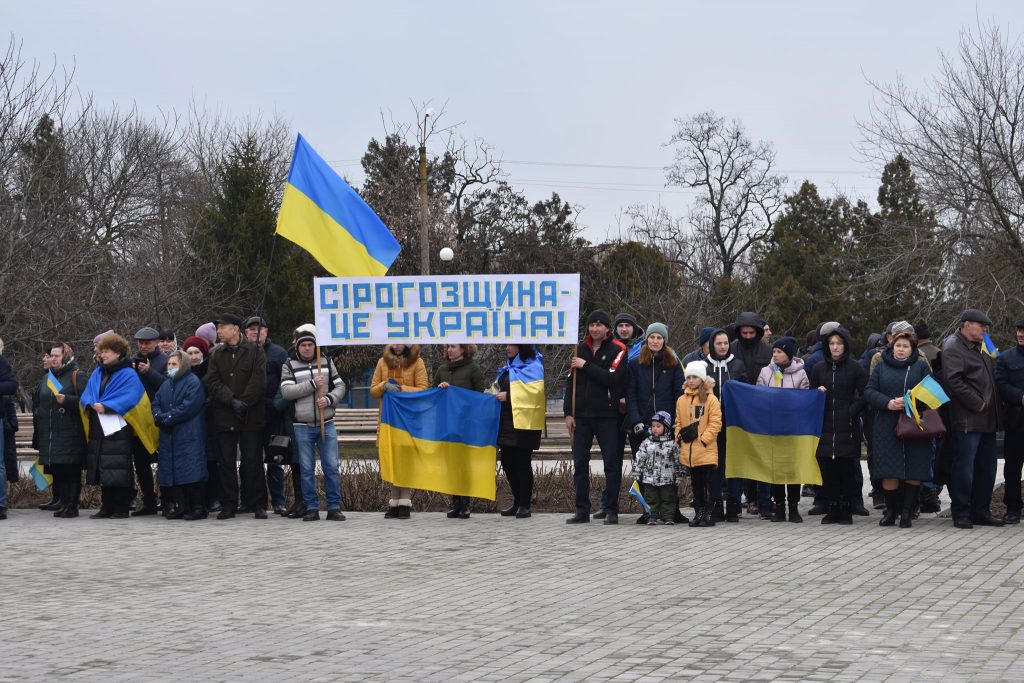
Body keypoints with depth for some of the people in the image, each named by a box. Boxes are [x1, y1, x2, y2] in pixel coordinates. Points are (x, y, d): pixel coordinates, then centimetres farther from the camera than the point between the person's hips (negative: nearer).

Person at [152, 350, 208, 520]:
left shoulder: (193, 383, -7)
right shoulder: (166, 385, 19)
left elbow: (188, 407, -17)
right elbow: (156, 404, 14)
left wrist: (165, 418, -13)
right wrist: (159, 416, -8)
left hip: (189, 436, -8)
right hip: (169, 436, 8)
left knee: (192, 473, -11)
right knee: (172, 473, 6)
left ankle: (198, 507, -7)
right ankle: (179, 505, 12)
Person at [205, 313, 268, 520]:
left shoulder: (255, 352, 1)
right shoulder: (217, 355, 11)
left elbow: (259, 381, -8)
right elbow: (212, 383, 1)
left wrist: (244, 403, -15)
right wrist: (232, 401, -13)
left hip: (251, 417, -3)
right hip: (224, 417, 3)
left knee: (253, 462, 0)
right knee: (226, 463, 5)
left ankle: (258, 505, 6)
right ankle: (228, 505, 11)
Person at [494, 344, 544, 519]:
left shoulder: (533, 366, -8)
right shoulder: (509, 367, 19)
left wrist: (508, 396, -18)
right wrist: (497, 394, 7)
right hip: (507, 423, 8)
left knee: (522, 464, -3)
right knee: (507, 463, 8)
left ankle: (525, 505, 5)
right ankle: (517, 502, 18)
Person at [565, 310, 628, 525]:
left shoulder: (618, 350, -3)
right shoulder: (581, 349, 11)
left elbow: (612, 378, -17)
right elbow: (571, 382, 10)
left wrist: (586, 366, -12)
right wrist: (569, 413, 4)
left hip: (607, 416, -4)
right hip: (581, 416, 4)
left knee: (611, 464, 0)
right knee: (580, 464, 4)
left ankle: (611, 510, 7)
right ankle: (582, 510, 11)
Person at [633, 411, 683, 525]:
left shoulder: (672, 444, -1)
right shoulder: (646, 443, 3)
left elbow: (678, 461, 4)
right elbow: (639, 459, 6)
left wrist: (679, 477, 3)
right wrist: (637, 475, 3)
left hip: (667, 480, -1)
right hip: (649, 480, 1)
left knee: (668, 500, 5)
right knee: (651, 500, 4)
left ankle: (668, 517, 11)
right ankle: (652, 518, 10)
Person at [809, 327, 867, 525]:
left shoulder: (855, 368, 1)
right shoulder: (818, 368, 11)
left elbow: (865, 394, -1)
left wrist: (852, 411, -9)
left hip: (847, 427, -3)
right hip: (825, 427, 3)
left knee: (847, 469, -2)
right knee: (827, 469, 1)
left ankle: (846, 510, 5)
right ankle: (833, 509, 10)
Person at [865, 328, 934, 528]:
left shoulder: (921, 366, 8)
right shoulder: (881, 366, 10)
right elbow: (869, 391, 5)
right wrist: (887, 403, -13)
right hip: (887, 427, 0)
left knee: (913, 472, -1)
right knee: (889, 473, -4)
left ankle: (907, 512, 10)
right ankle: (890, 510, 11)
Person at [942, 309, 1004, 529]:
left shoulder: (979, 347, 21)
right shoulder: (953, 348, -9)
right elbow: (953, 381, -21)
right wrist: (977, 403, -19)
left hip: (987, 420, 9)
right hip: (967, 421, -9)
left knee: (986, 469, 12)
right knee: (964, 468, -5)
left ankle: (981, 511, 19)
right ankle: (961, 513, 2)